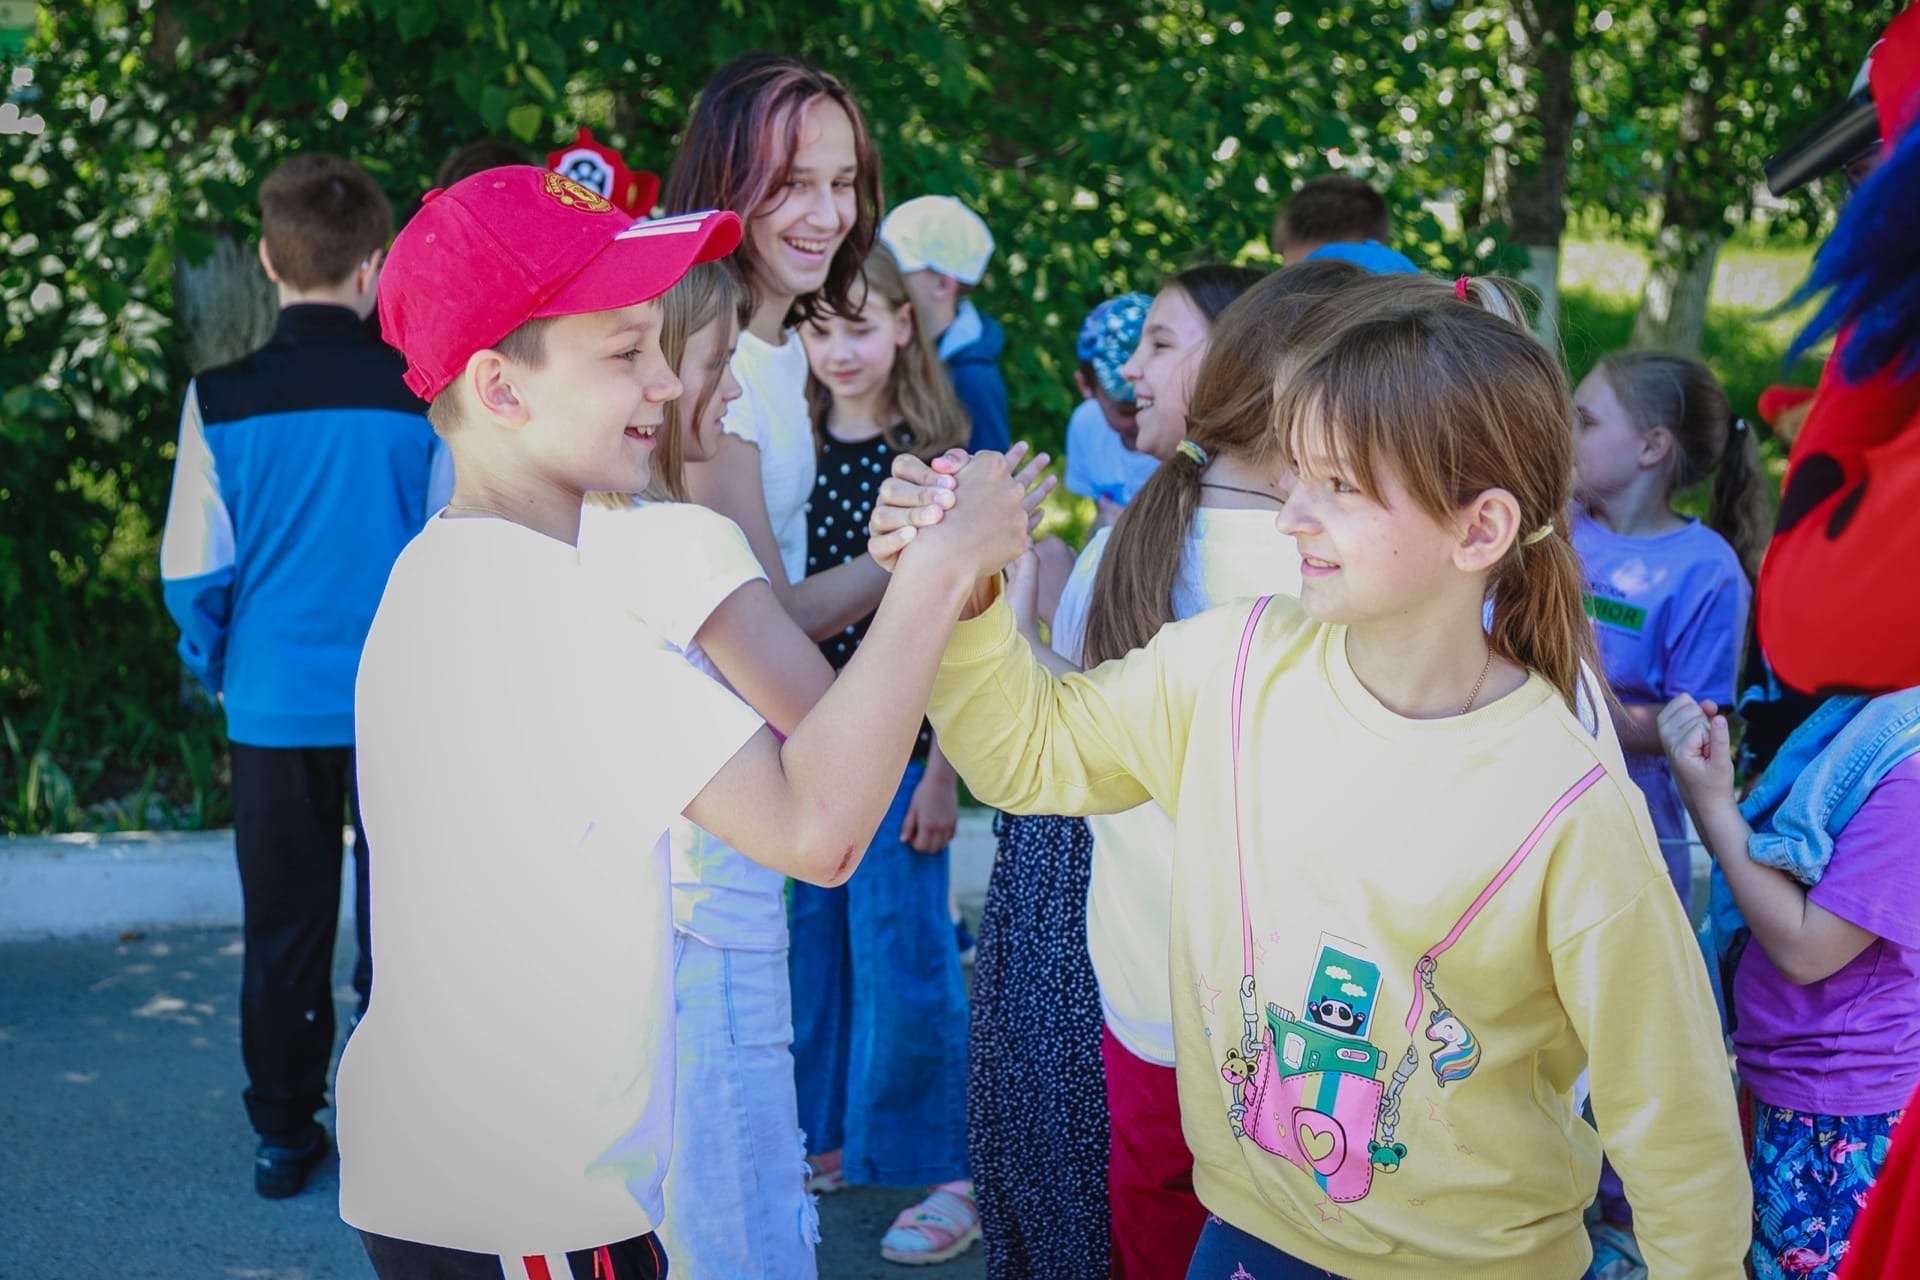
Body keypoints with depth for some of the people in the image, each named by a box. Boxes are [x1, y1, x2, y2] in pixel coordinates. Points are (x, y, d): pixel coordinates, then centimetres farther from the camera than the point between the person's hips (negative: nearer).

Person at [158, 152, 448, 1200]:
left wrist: (214, 664, 13)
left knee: (284, 927, 12)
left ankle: (285, 1134, 21)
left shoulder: (221, 402, -8)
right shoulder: (417, 395, -10)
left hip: (273, 708, 1)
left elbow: (192, 571, -4)